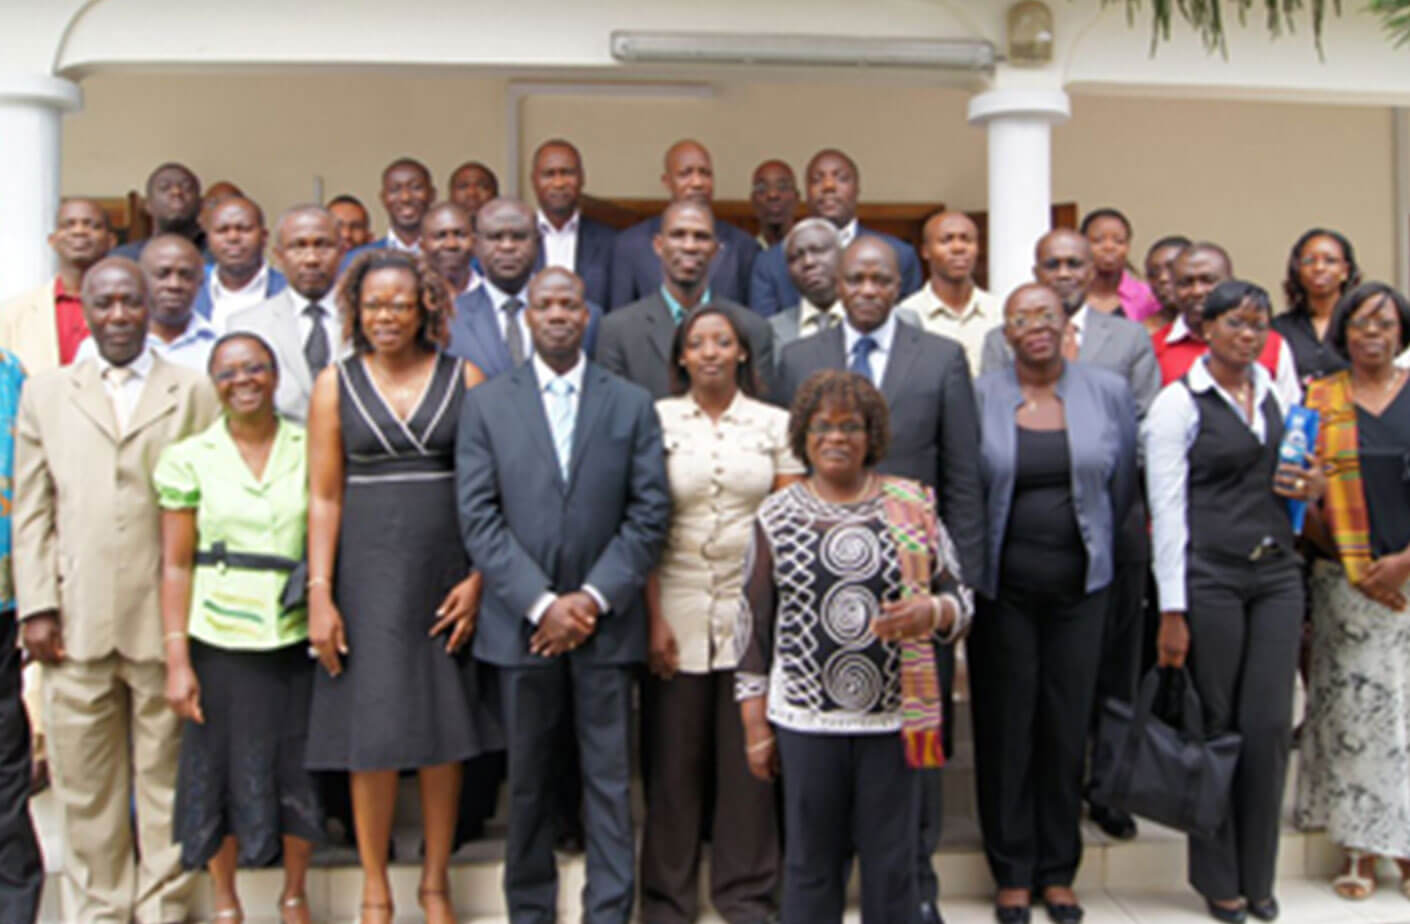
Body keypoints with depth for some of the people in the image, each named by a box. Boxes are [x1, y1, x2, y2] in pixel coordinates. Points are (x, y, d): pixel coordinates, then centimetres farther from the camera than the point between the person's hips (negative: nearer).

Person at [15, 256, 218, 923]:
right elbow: (32, 510, 8)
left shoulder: (194, 393, 7)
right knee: (85, 784, 8)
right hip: (76, 623, 2)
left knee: (165, 777, 6)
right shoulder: (45, 394, 12)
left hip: (166, 620, -1)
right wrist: (36, 607, -1)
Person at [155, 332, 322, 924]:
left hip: (298, 639, 1)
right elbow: (176, 565, -1)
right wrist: (177, 660, -5)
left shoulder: (310, 448, 3)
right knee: (222, 771, 8)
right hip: (221, 643, -1)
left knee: (298, 770, 8)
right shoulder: (188, 459, 0)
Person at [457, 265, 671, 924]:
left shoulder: (631, 404, 6)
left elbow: (649, 513, 0)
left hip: (606, 621, 0)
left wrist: (593, 598, -10)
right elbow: (478, 516, -3)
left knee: (610, 780, 4)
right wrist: (541, 603, -12)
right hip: (522, 622, 0)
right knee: (528, 781, 11)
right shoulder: (486, 404, 5)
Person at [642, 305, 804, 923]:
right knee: (673, 756, 4)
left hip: (752, 610, 1)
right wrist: (654, 617, -7)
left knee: (748, 756, 6)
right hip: (677, 610, 0)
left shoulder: (774, 423, 6)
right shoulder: (656, 420, 3)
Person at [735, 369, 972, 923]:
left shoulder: (912, 505, 2)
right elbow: (754, 625, 4)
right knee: (811, 863, 10)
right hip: (805, 719, 0)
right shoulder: (777, 516, 2)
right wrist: (755, 725, 3)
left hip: (893, 718, 0)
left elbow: (960, 600, 6)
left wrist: (929, 612, -17)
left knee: (893, 864, 9)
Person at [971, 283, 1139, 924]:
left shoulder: (1109, 392, 3)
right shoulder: (978, 397, -2)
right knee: (1004, 725, 4)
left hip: (1080, 584, 1)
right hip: (1002, 585, -1)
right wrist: (972, 563, 3)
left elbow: (1122, 485, 9)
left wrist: (1092, 551, 12)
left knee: (1068, 725, 8)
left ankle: (1058, 872, 23)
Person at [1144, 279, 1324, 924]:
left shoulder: (1275, 392, 12)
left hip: (1277, 573, 5)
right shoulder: (1178, 403, -4)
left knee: (1270, 725, 4)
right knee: (1216, 725, 3)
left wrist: (1313, 489, 0)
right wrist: (1171, 611, -12)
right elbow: (1166, 509, -8)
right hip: (1209, 576, -5)